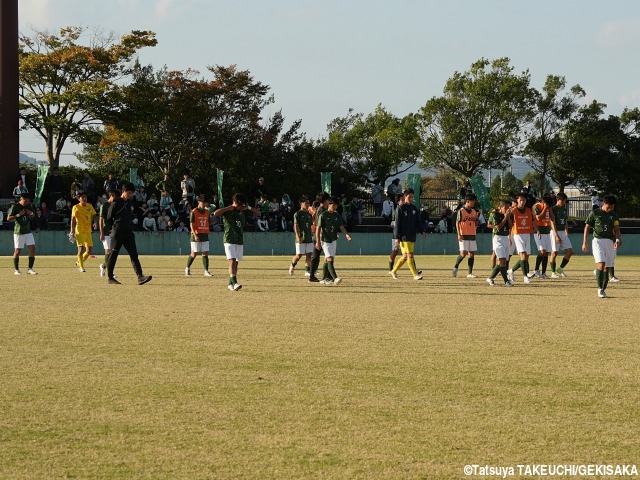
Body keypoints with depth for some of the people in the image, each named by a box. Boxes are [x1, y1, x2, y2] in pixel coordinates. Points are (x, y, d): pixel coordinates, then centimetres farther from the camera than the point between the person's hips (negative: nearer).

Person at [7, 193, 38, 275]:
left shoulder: (29, 206, 7)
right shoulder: (14, 206, -9)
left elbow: (33, 215, 21)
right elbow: (8, 218, -11)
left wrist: (31, 213, -2)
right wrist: (18, 215, -21)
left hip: (28, 231, 5)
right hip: (19, 232, -5)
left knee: (32, 248, -4)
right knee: (17, 250, 0)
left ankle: (30, 269, 2)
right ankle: (16, 270, 11)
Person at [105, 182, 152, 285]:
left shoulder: (130, 203, 12)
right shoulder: (116, 203, -8)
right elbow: (109, 218, -4)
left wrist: (129, 227, 13)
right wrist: (115, 228, 4)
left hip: (128, 233, 6)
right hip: (117, 233, -6)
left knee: (134, 254, -5)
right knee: (113, 255, 2)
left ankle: (140, 277, -13)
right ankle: (110, 278, 9)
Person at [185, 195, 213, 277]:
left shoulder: (207, 211, 11)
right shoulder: (194, 212, -7)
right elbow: (191, 224, -11)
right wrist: (195, 235, -20)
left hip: (205, 235, 5)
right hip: (196, 235, -5)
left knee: (205, 253, -1)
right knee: (194, 253, -1)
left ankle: (206, 271, -1)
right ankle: (187, 268, 19)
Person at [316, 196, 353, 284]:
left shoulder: (337, 215, 8)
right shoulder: (323, 215, -9)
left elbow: (341, 226, 3)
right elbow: (318, 228, -10)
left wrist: (346, 234, -17)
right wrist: (318, 241, -15)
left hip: (333, 240, 6)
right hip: (325, 240, -6)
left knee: (327, 259, 13)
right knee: (330, 259, -16)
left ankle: (325, 278, 20)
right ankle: (335, 278, -27)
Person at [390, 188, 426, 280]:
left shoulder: (414, 208, 13)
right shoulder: (400, 209, -3)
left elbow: (418, 221, 15)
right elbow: (397, 224, -5)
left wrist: (423, 230, -2)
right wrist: (397, 237, -9)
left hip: (412, 236, 6)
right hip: (404, 236, -6)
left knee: (405, 257, 9)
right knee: (410, 255, -11)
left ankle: (394, 271, 23)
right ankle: (415, 275, -9)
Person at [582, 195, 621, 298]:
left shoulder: (613, 215, 11)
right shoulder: (595, 213, 1)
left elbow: (616, 229, 7)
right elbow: (587, 227, 5)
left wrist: (617, 240, -12)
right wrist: (584, 242, 0)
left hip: (610, 242, 4)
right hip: (598, 241, -4)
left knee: (607, 267, 5)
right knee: (601, 264, -19)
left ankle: (603, 290, 15)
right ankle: (600, 288, -13)